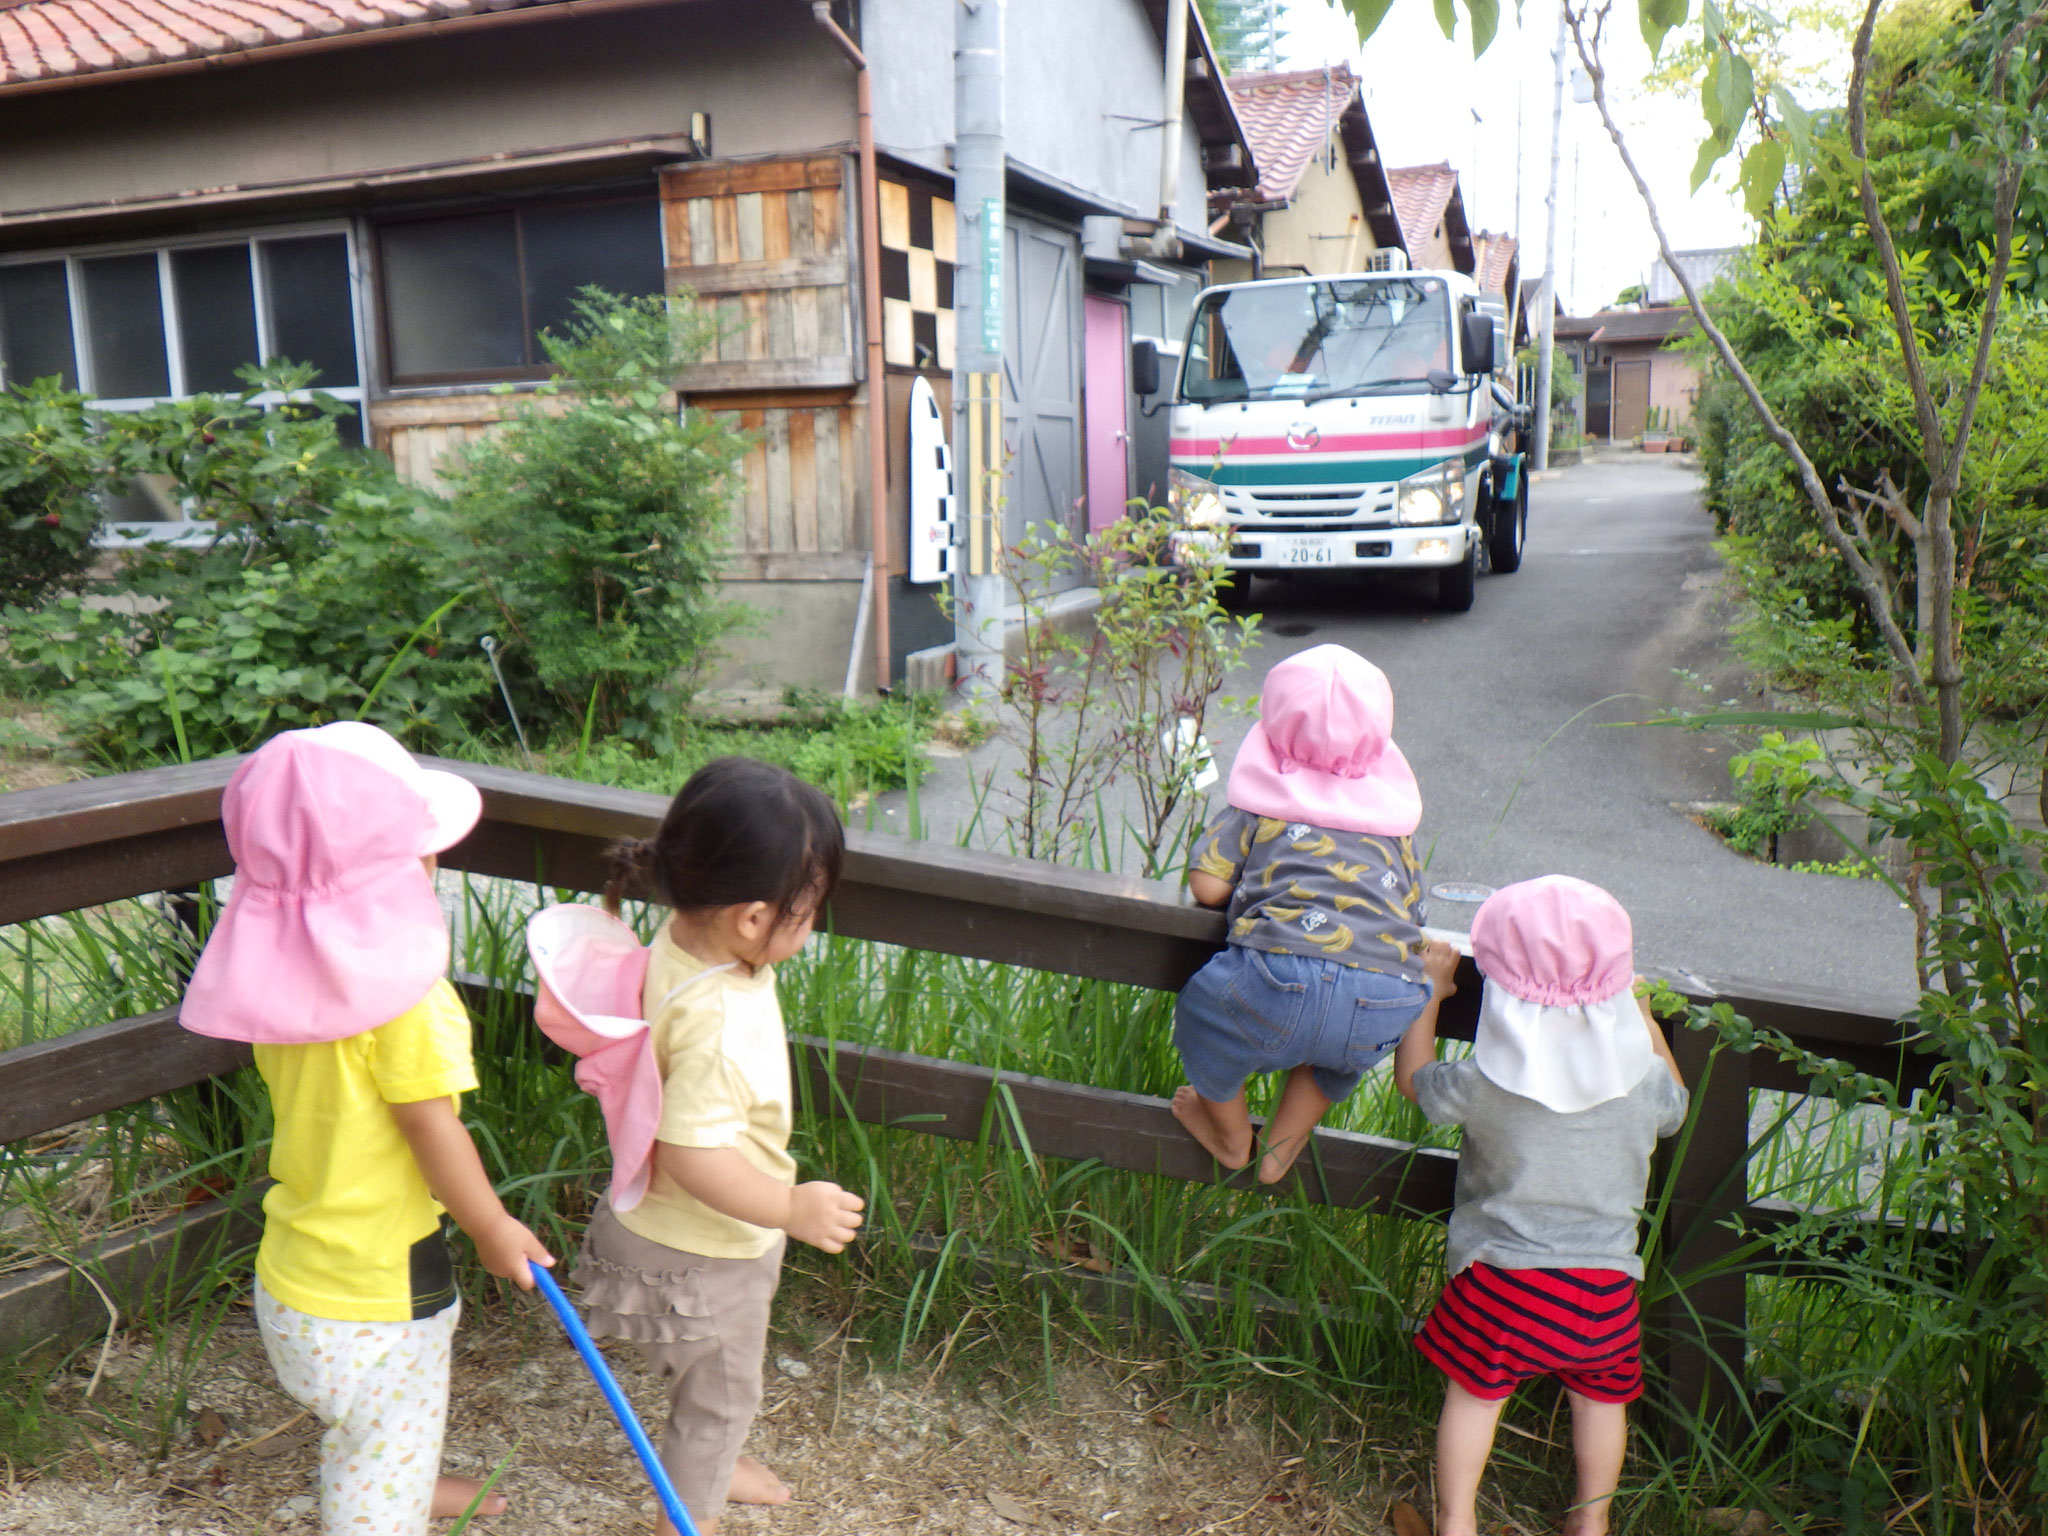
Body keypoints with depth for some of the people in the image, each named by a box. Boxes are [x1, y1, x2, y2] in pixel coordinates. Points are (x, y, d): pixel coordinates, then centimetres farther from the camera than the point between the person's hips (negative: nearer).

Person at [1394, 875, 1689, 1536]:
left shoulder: (1483, 1083, -18)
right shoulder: (1643, 1079, -11)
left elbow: (1413, 1076, 3)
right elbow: (1676, 1105, 14)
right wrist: (1643, 1016, 22)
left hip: (1500, 1275, -2)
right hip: (1605, 1280, 3)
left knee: (1474, 1393, 14)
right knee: (1601, 1395, 23)